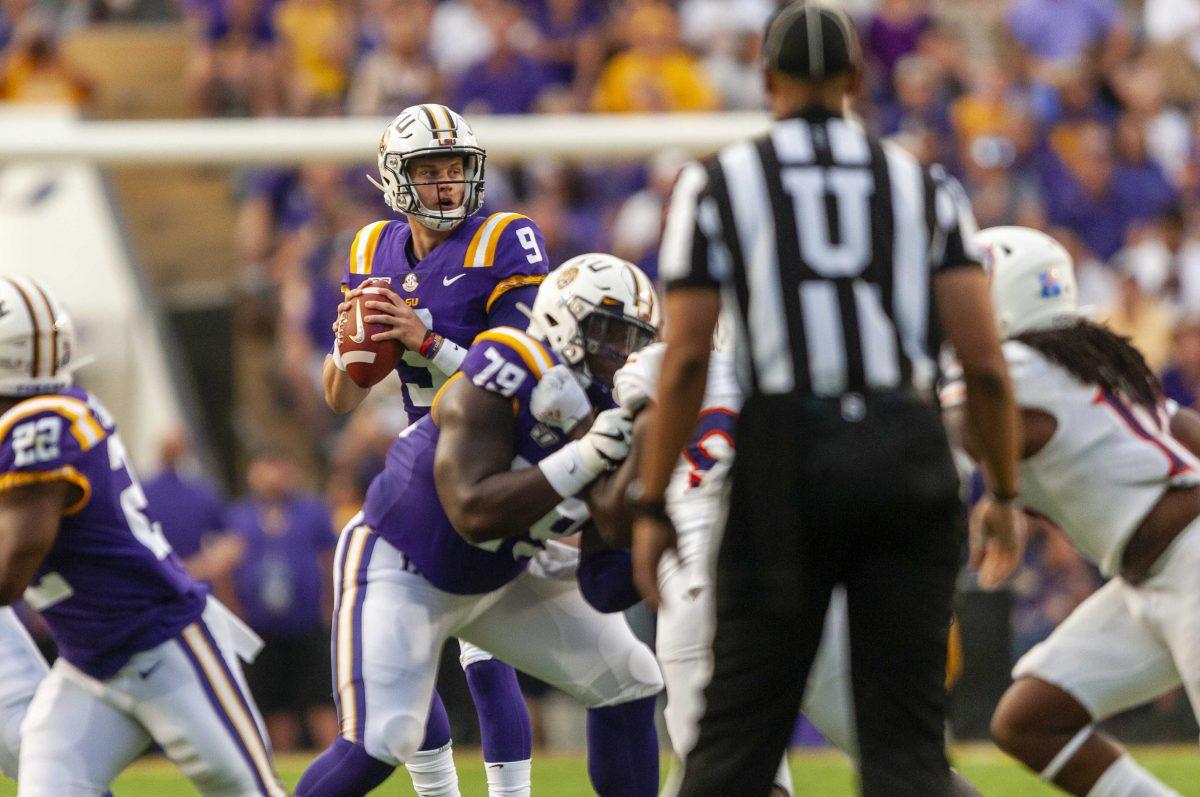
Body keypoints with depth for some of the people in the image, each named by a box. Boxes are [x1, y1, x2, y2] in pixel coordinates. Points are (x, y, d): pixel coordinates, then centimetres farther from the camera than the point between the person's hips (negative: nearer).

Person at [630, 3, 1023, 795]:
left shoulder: (720, 184, 6)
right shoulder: (923, 187, 11)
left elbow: (687, 359, -1)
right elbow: (985, 359, 4)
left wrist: (652, 506, 4)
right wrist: (1005, 492, 14)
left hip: (788, 461, -1)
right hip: (907, 460, 1)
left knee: (740, 730, 6)